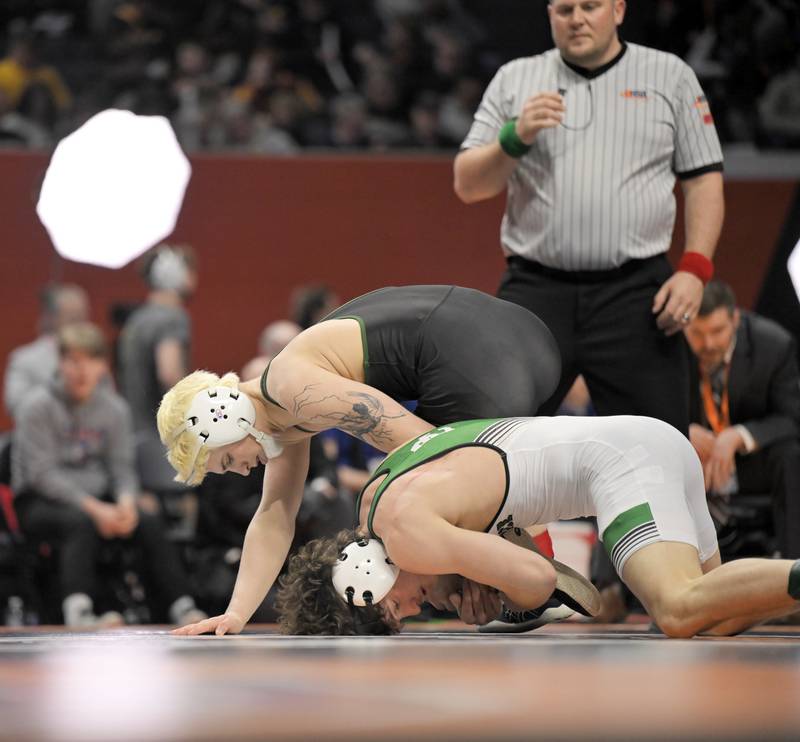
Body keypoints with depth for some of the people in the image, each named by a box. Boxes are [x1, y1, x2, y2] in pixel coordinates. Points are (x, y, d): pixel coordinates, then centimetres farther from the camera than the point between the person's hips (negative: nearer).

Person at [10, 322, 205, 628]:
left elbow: (122, 466, 4)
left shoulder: (114, 408, 6)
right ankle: (78, 612, -54)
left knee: (148, 523, -21)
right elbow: (43, 473, -15)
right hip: (39, 502, -5)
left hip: (96, 498, 5)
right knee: (81, 522, -37)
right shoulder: (38, 405, -9)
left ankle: (184, 609, -25)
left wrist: (126, 501, -20)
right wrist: (93, 508, -25)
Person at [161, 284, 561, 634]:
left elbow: (415, 439, -14)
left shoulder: (293, 388, -11)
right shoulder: (287, 421, 19)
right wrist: (237, 614, 14)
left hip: (472, 362, -10)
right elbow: (273, 521, 20)